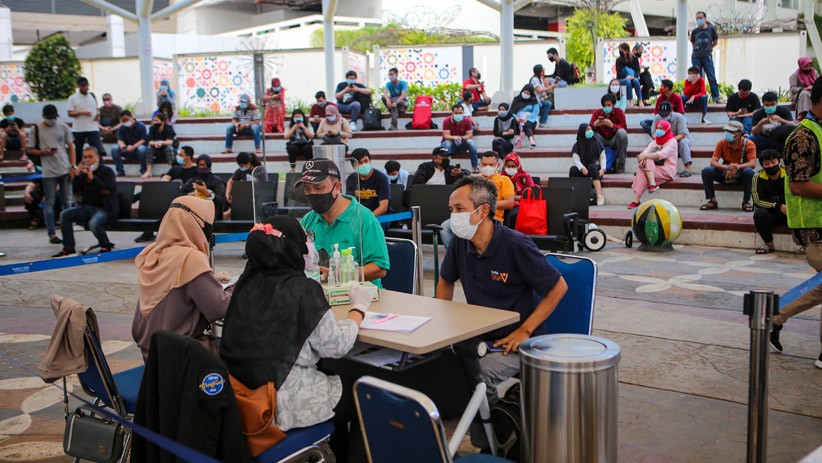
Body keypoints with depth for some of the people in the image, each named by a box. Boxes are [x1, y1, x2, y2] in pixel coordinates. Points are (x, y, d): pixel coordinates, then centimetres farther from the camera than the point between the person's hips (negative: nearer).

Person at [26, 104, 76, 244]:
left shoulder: (64, 127, 7)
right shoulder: (36, 130, 2)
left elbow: (70, 147, 9)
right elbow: (30, 150, 6)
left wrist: (73, 166, 0)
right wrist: (44, 152, -14)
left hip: (65, 170, 2)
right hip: (49, 172, -2)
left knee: (67, 202, 7)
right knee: (50, 203, 1)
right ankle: (51, 234, 5)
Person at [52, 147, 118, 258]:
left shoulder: (107, 171, -3)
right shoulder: (84, 172, 12)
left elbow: (108, 189, -18)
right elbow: (75, 189, 9)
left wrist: (92, 178, -21)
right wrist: (77, 175, -5)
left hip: (104, 208, -6)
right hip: (87, 206, 7)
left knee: (94, 223, -35)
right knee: (65, 215, -10)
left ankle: (106, 246, -5)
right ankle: (68, 248, -4)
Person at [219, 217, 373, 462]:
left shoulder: (248, 282, 3)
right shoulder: (302, 288, -15)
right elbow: (336, 346, -9)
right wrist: (359, 308, 5)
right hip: (282, 402, -7)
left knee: (338, 379, 29)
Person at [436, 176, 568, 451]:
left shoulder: (515, 245, -19)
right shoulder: (460, 243, 0)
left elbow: (558, 288, -12)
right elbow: (446, 281, 20)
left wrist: (525, 330, -15)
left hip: (516, 341, -6)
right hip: (479, 335, 6)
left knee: (477, 376, -31)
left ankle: (488, 446, -6)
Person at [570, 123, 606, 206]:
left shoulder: (597, 143, 4)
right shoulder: (577, 146, 3)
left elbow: (603, 157, 2)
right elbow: (576, 159, -9)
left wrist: (603, 168, -17)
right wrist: (582, 168, -28)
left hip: (595, 168, -1)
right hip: (582, 170, 1)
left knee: (592, 167, -35)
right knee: (573, 169, -29)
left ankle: (600, 195, -41)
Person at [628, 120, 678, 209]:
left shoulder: (672, 141, -1)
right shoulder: (654, 142, 18)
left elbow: (662, 154, -19)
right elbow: (645, 152, 1)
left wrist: (645, 156, -30)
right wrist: (642, 159, -24)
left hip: (668, 170, -5)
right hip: (654, 169, 5)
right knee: (642, 172, -28)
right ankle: (636, 200, -38)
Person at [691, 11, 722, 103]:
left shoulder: (711, 29, 3)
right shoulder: (695, 32, 7)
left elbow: (715, 42, 14)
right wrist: (698, 49, 13)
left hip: (707, 57, -2)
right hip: (696, 57, 2)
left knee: (712, 77, -7)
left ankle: (716, 97, -5)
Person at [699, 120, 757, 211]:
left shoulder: (748, 144, -12)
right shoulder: (721, 143, -7)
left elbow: (752, 164, -24)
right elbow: (713, 162, -16)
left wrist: (738, 167, -45)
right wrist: (727, 167, -38)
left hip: (740, 174, -2)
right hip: (725, 173, 2)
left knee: (749, 172, -37)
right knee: (706, 171, -24)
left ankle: (746, 201, -19)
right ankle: (712, 201, -12)